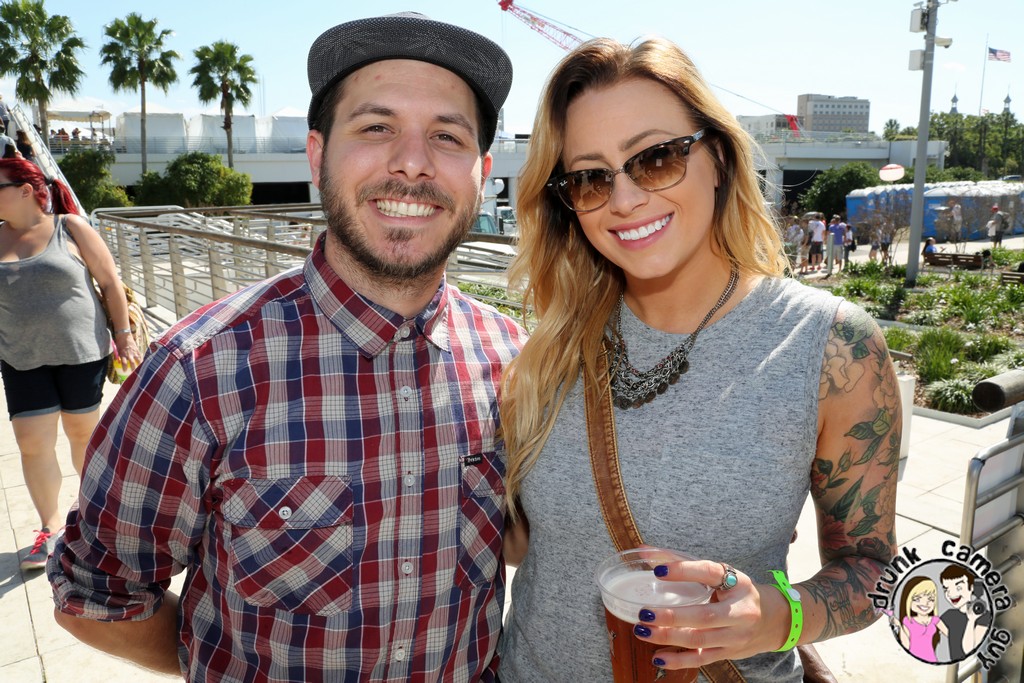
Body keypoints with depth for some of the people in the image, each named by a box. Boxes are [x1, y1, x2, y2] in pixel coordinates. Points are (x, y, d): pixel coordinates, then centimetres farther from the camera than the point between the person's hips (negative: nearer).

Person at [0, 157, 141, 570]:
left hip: (81, 352, -3)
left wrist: (124, 335, -5)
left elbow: (110, 281, -4)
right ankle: (50, 525, 18)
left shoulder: (70, 227, -5)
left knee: (82, 432, 11)